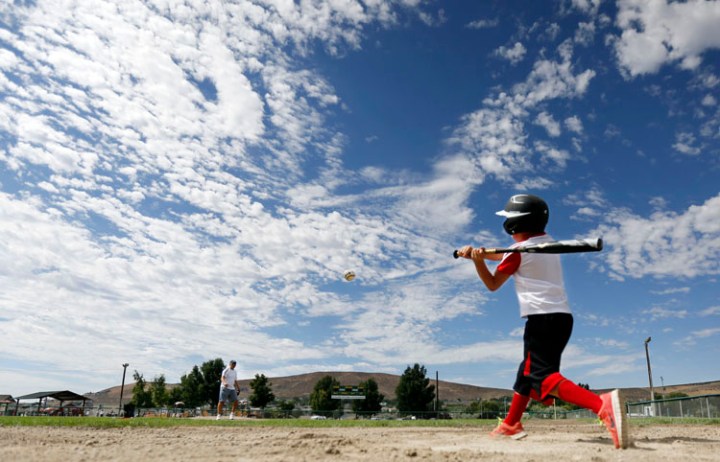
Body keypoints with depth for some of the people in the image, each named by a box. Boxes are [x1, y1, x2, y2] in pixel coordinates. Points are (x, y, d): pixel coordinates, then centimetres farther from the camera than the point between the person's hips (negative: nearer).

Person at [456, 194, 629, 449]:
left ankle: (603, 405, -44)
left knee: (543, 376, -21)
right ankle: (511, 424, 32)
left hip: (542, 319, -9)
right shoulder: (548, 242, 15)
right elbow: (508, 256, 26)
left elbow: (492, 284, 2)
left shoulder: (518, 251, -8)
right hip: (563, 317, 9)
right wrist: (477, 251, 17)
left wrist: (477, 260, -10)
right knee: (527, 370, 20)